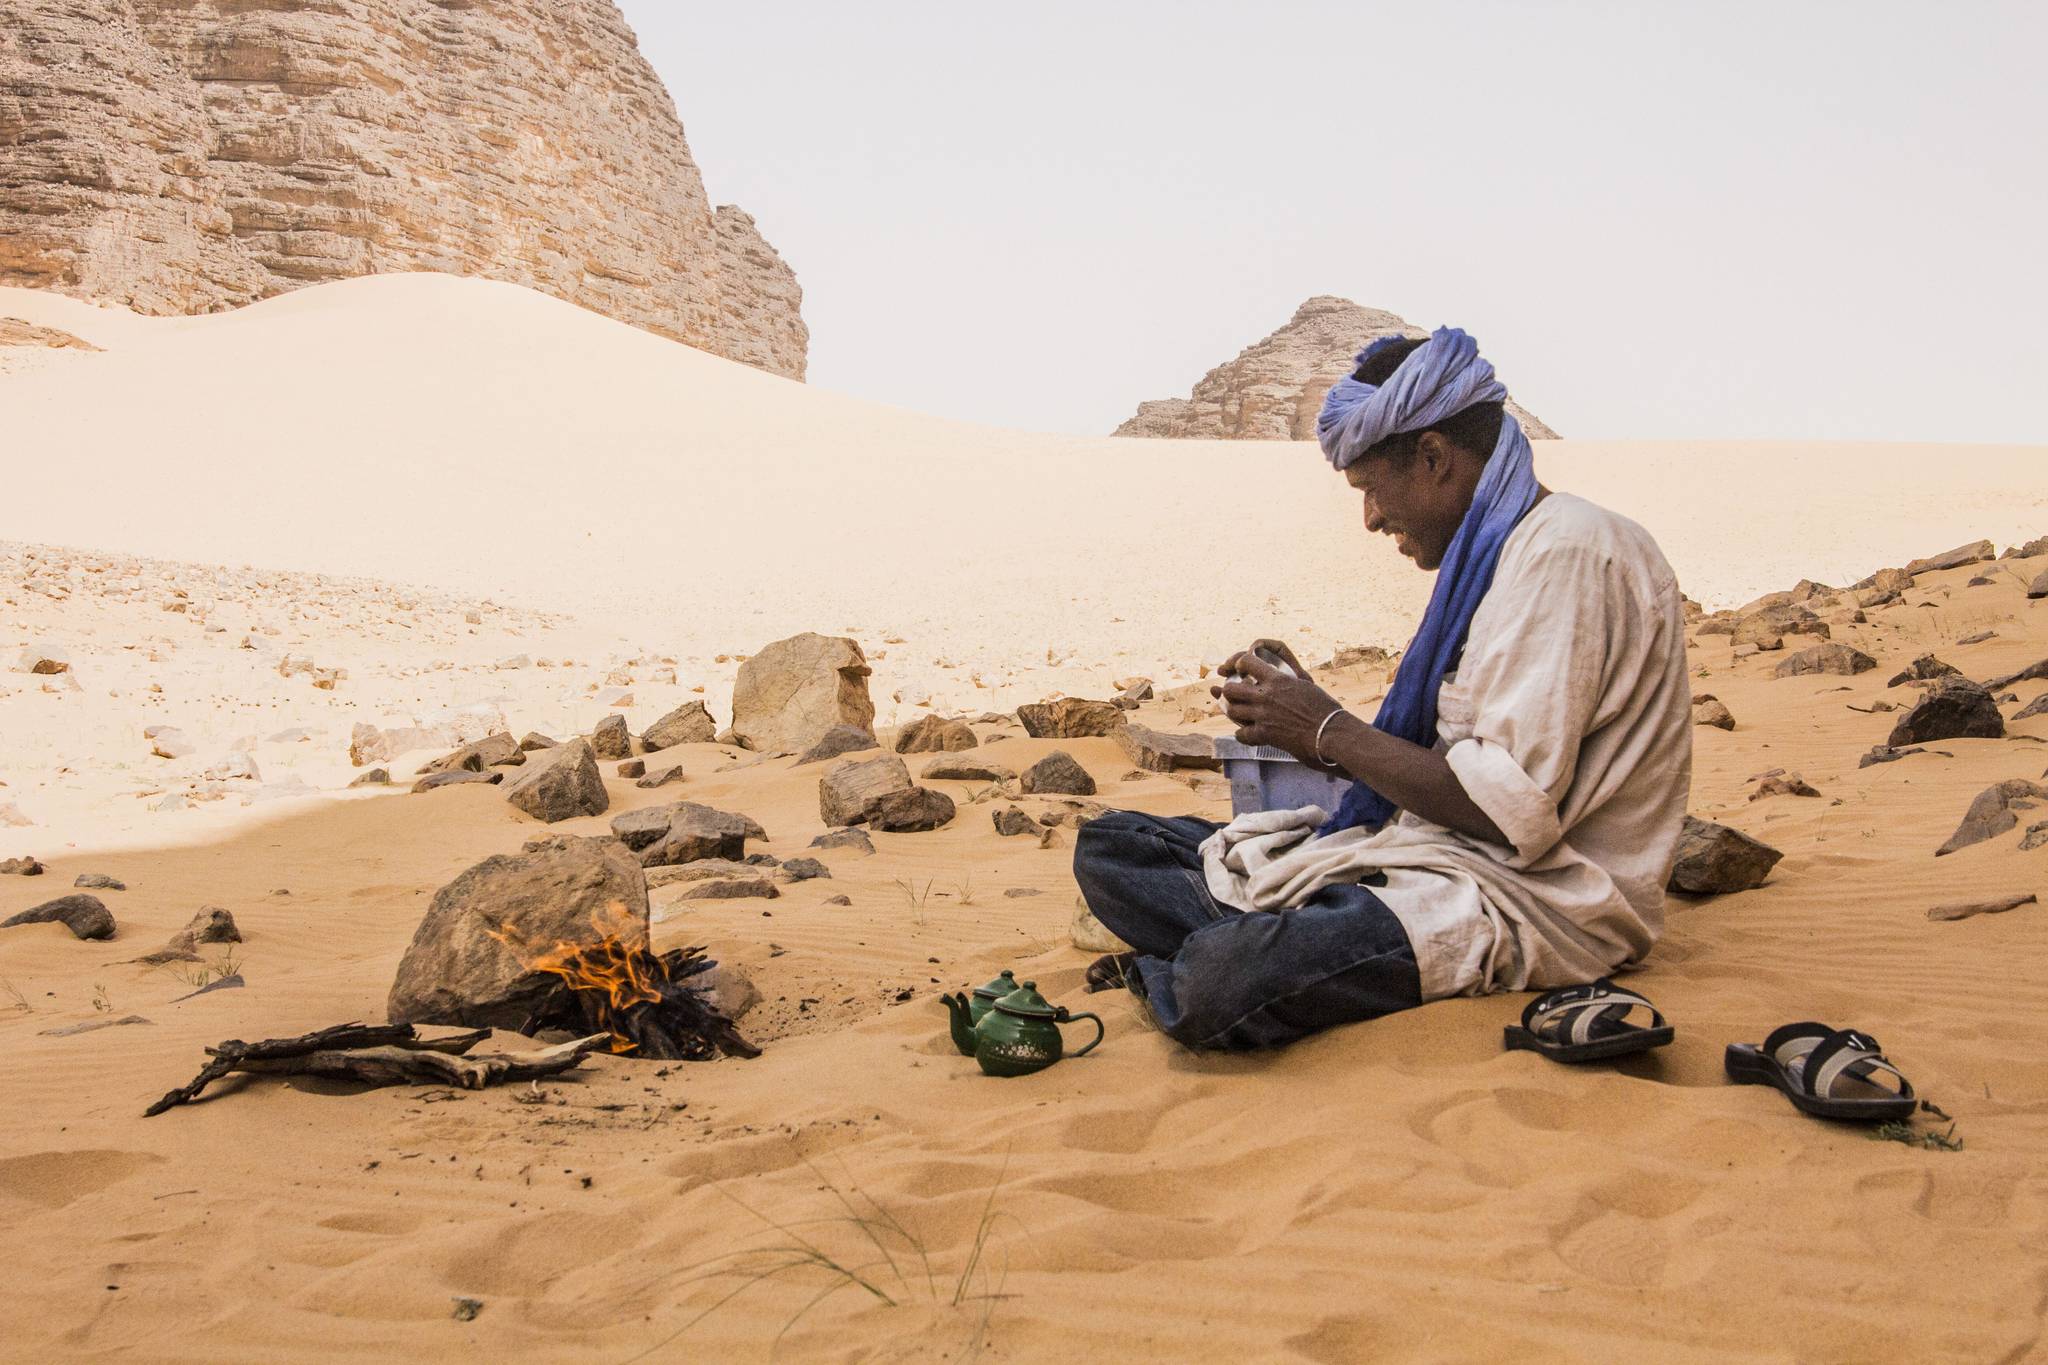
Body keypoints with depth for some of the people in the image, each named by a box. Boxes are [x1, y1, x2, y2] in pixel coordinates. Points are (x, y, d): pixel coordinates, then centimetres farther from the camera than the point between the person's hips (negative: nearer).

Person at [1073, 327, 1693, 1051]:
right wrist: (1307, 716, 6)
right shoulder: (1491, 552, 17)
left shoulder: (1569, 551, -15)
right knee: (1108, 846, 3)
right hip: (1432, 853, 10)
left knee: (1216, 982, -35)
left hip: (1536, 899, -10)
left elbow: (1512, 811, -22)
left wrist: (1332, 733, -11)